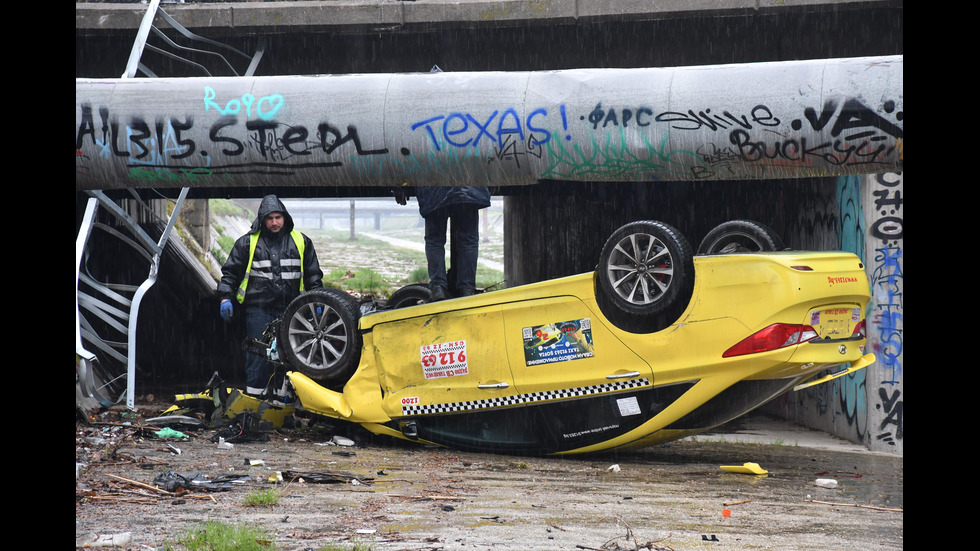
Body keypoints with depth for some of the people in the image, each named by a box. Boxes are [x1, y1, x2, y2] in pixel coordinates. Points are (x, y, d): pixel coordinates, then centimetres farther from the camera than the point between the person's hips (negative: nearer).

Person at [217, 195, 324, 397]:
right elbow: (230, 272, 8)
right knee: (258, 355, -6)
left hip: (290, 310, 2)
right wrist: (226, 297, -2)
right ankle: (255, 398, -1)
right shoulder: (247, 242, 5)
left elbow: (313, 274, 18)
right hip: (258, 308, -2)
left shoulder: (301, 242, 11)